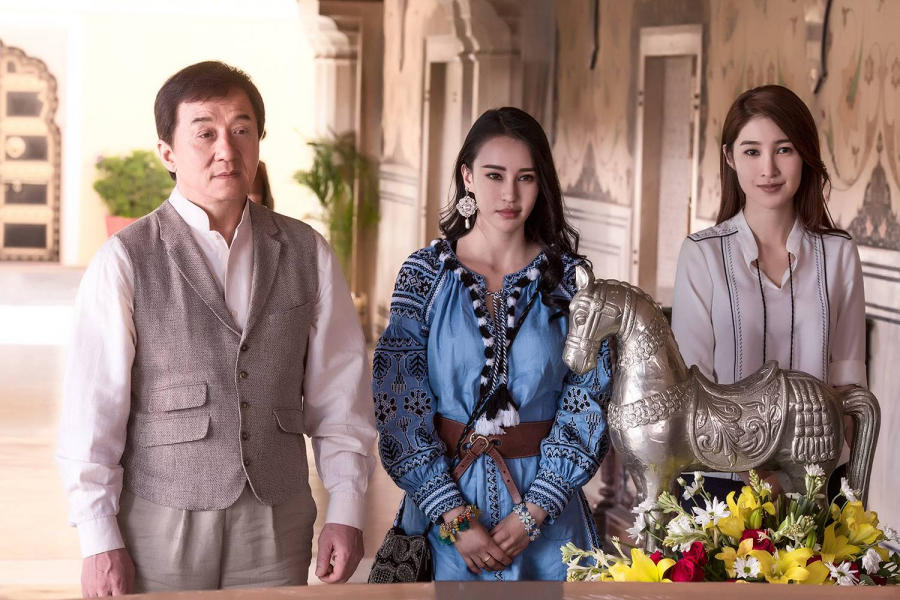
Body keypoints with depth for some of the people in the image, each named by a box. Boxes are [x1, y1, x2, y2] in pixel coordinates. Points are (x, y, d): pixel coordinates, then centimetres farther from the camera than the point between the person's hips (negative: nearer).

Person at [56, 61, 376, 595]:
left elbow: (339, 393, 8)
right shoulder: (126, 261, -5)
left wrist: (346, 511, 2)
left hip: (276, 526, 3)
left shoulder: (308, 254, 5)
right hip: (160, 525, -2)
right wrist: (100, 542, -9)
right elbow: (92, 409, -6)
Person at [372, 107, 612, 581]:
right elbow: (400, 405, -8)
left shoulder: (568, 277, -2)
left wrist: (532, 514, -13)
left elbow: (586, 403, -5)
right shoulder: (425, 274, -4)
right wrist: (456, 519, -14)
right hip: (444, 495, 0)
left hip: (546, 509, 1)